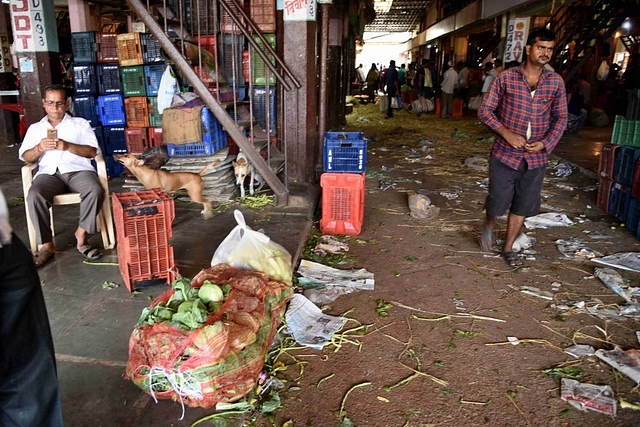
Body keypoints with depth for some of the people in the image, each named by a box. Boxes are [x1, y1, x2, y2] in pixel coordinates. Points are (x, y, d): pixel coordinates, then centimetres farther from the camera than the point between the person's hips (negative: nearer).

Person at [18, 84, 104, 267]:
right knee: (34, 196, -32)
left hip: (78, 170, -1)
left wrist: (68, 146, -12)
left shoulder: (80, 123, 18)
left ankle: (81, 235, -18)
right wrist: (39, 148, -9)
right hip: (49, 173, 1)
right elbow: (25, 157, 13)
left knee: (96, 190, -35)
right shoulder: (35, 128, 23)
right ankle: (47, 244, -20)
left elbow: (92, 151, 5)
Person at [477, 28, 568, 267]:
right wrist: (507, 133, -18)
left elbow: (560, 118, 7)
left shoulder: (556, 83, 1)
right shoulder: (506, 78, -7)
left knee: (523, 207, 11)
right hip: (505, 155, -3)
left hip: (536, 158, 3)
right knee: (498, 203, 3)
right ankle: (489, 225, 39)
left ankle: (508, 248, 30)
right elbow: (485, 111, -6)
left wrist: (546, 143, -9)